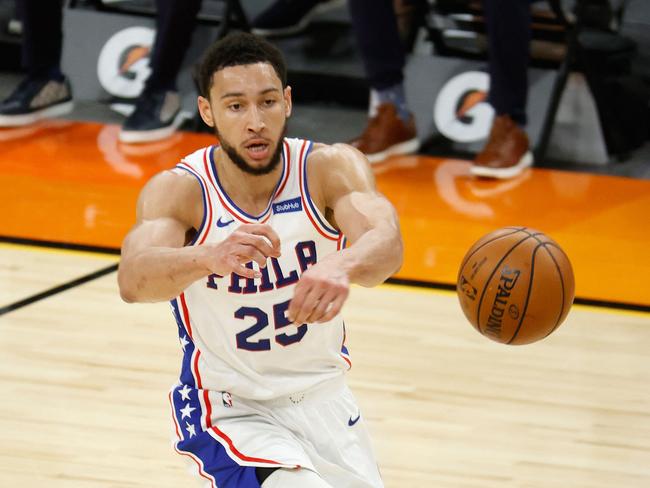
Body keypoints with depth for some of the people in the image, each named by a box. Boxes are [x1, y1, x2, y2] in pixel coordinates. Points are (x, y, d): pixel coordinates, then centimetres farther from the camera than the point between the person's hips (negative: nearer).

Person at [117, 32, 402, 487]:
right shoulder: (179, 190, -19)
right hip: (228, 410, -4)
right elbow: (133, 279, -38)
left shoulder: (331, 168, -15)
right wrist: (210, 257, -61)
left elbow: (386, 242, -35)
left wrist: (343, 267, -60)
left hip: (323, 397, 4)